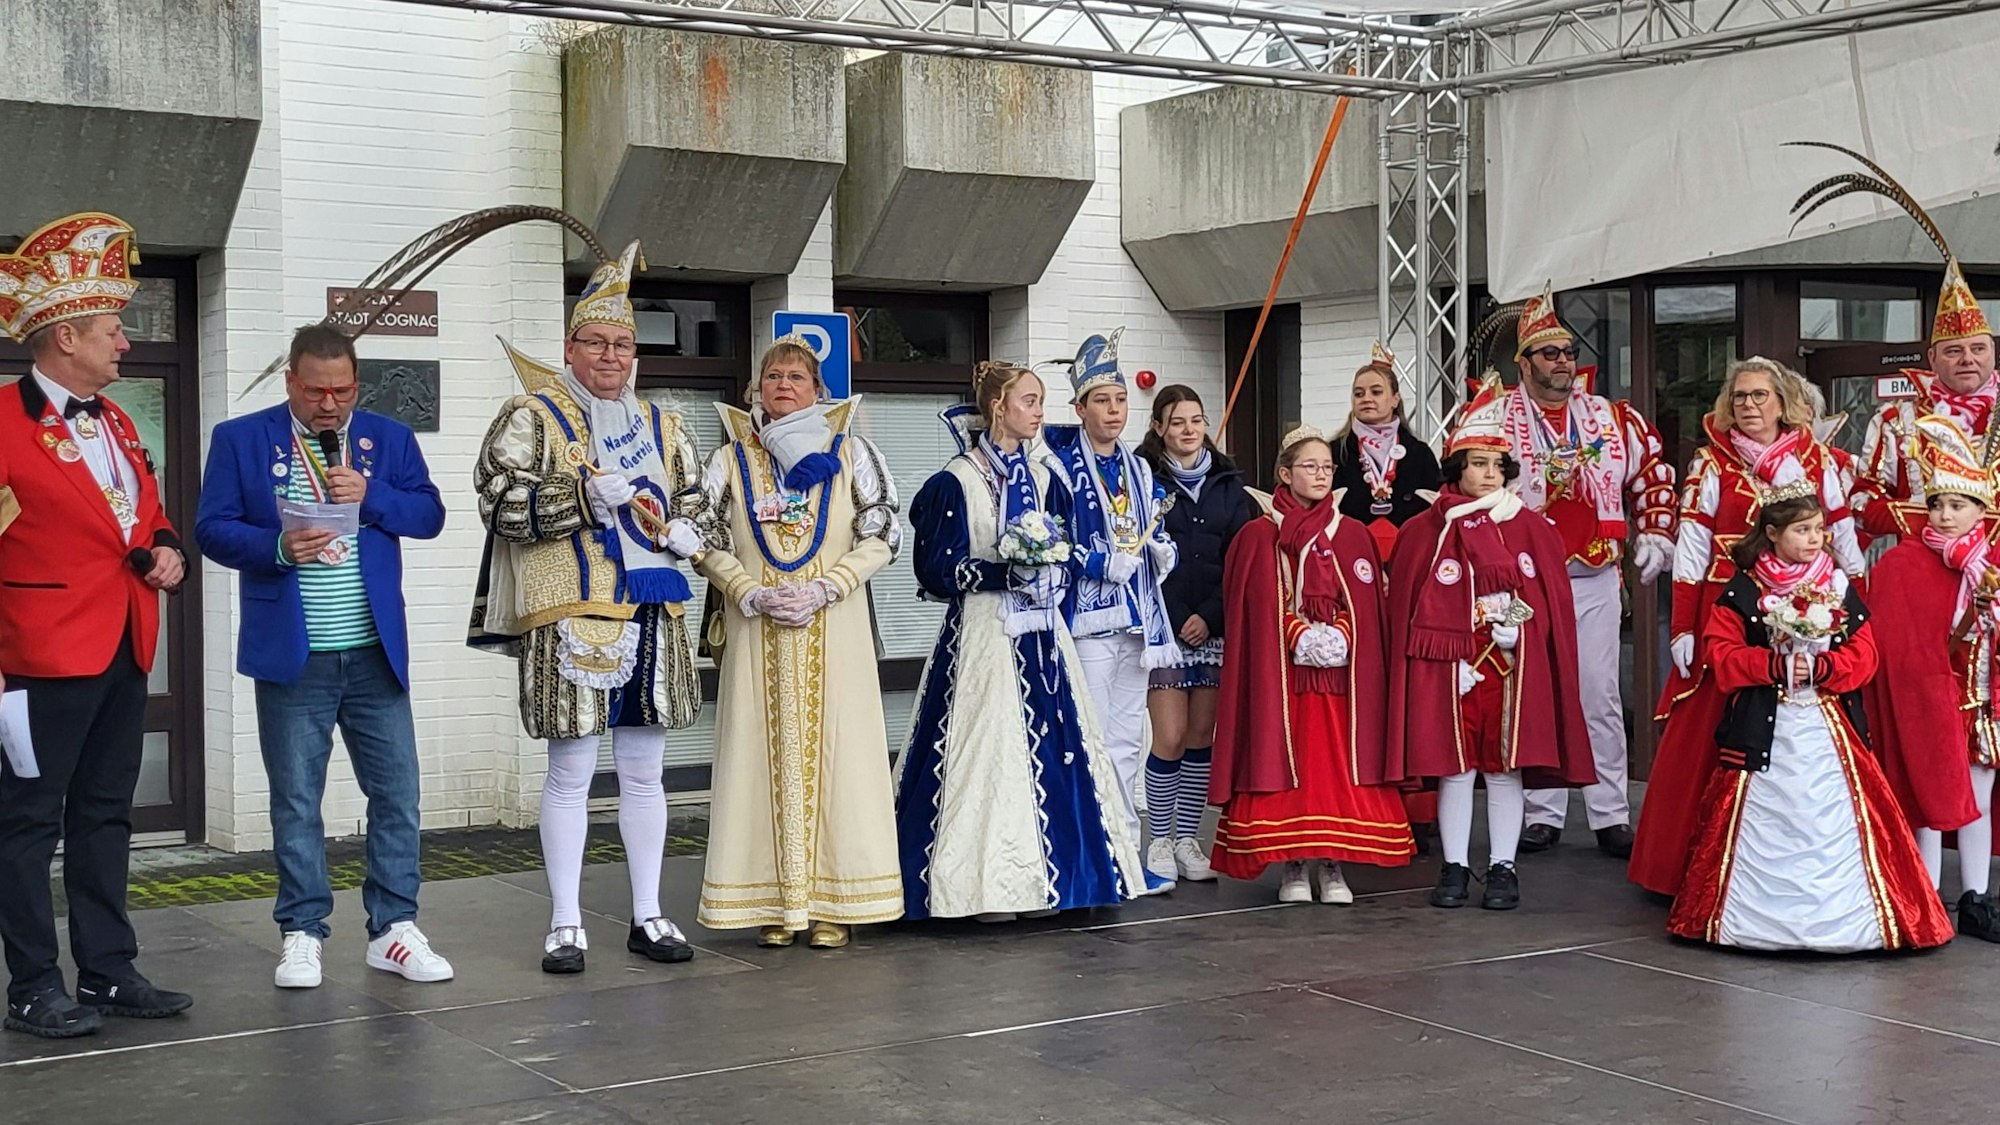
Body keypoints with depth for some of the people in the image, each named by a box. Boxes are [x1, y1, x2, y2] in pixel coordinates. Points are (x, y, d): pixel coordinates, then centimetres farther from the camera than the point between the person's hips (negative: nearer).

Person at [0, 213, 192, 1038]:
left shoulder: (116, 422, 14)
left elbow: (149, 516, 26)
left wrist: (164, 552, 5)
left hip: (125, 649, 8)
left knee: (105, 816, 13)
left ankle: (109, 974, 21)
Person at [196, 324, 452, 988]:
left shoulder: (388, 438, 9)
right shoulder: (241, 440, 2)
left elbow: (430, 515, 4)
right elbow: (212, 530, -3)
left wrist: (371, 496, -13)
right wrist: (278, 547, -20)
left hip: (375, 653, 2)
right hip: (291, 656, -2)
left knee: (397, 792, 3)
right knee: (296, 800, 5)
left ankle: (393, 930, 12)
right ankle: (302, 933, 14)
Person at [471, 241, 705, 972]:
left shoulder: (662, 428, 15)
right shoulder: (531, 418, -2)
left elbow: (693, 507, 23)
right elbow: (501, 503, -12)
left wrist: (682, 534, 0)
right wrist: (590, 494, -19)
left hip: (654, 619, 5)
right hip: (570, 617, -5)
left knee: (643, 772, 10)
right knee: (570, 772, -1)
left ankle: (647, 916, 18)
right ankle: (565, 924, 8)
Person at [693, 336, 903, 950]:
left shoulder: (850, 451, 6)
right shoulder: (731, 459, 9)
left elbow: (881, 537, 2)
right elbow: (708, 544, 6)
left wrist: (824, 588, -10)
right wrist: (755, 596, -9)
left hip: (833, 629, -1)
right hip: (757, 632, 1)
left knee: (833, 752, -2)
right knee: (766, 754, -1)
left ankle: (833, 902, 3)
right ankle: (776, 899, 4)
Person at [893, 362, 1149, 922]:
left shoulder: (1044, 475, 13)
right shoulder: (956, 481, -6)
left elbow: (1071, 551, 16)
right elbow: (937, 570, -9)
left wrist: (1052, 570, -6)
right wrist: (1005, 571, -18)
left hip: (1041, 634, 6)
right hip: (984, 636, -6)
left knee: (1052, 746, 4)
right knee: (988, 750, -7)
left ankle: (1037, 874, 11)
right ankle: (986, 885, -2)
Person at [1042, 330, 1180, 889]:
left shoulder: (1138, 471, 15)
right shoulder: (1059, 465, -5)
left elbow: (1155, 537, 21)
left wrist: (1163, 551, -1)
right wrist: (1104, 562, -17)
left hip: (1135, 617, 6)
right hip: (1087, 616, -6)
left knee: (1128, 740, 11)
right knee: (1097, 741, -5)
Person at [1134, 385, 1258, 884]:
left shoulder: (1228, 484, 10)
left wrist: (1210, 616, -7)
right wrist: (1174, 621, -13)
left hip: (1214, 627, 4)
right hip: (1163, 626, -4)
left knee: (1203, 735, 6)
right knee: (1170, 737, -7)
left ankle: (1186, 839, 15)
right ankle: (1159, 841, 5)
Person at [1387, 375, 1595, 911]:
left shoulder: (1530, 528, 7)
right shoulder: (1425, 531, 3)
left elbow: (1550, 599, 6)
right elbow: (1407, 604, 1)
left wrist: (1516, 627, -9)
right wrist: (1462, 642, -6)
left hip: (1513, 662, 1)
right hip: (1449, 661, -1)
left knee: (1504, 763, 3)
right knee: (1454, 763, 2)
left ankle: (1503, 868, 11)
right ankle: (1454, 867, 11)